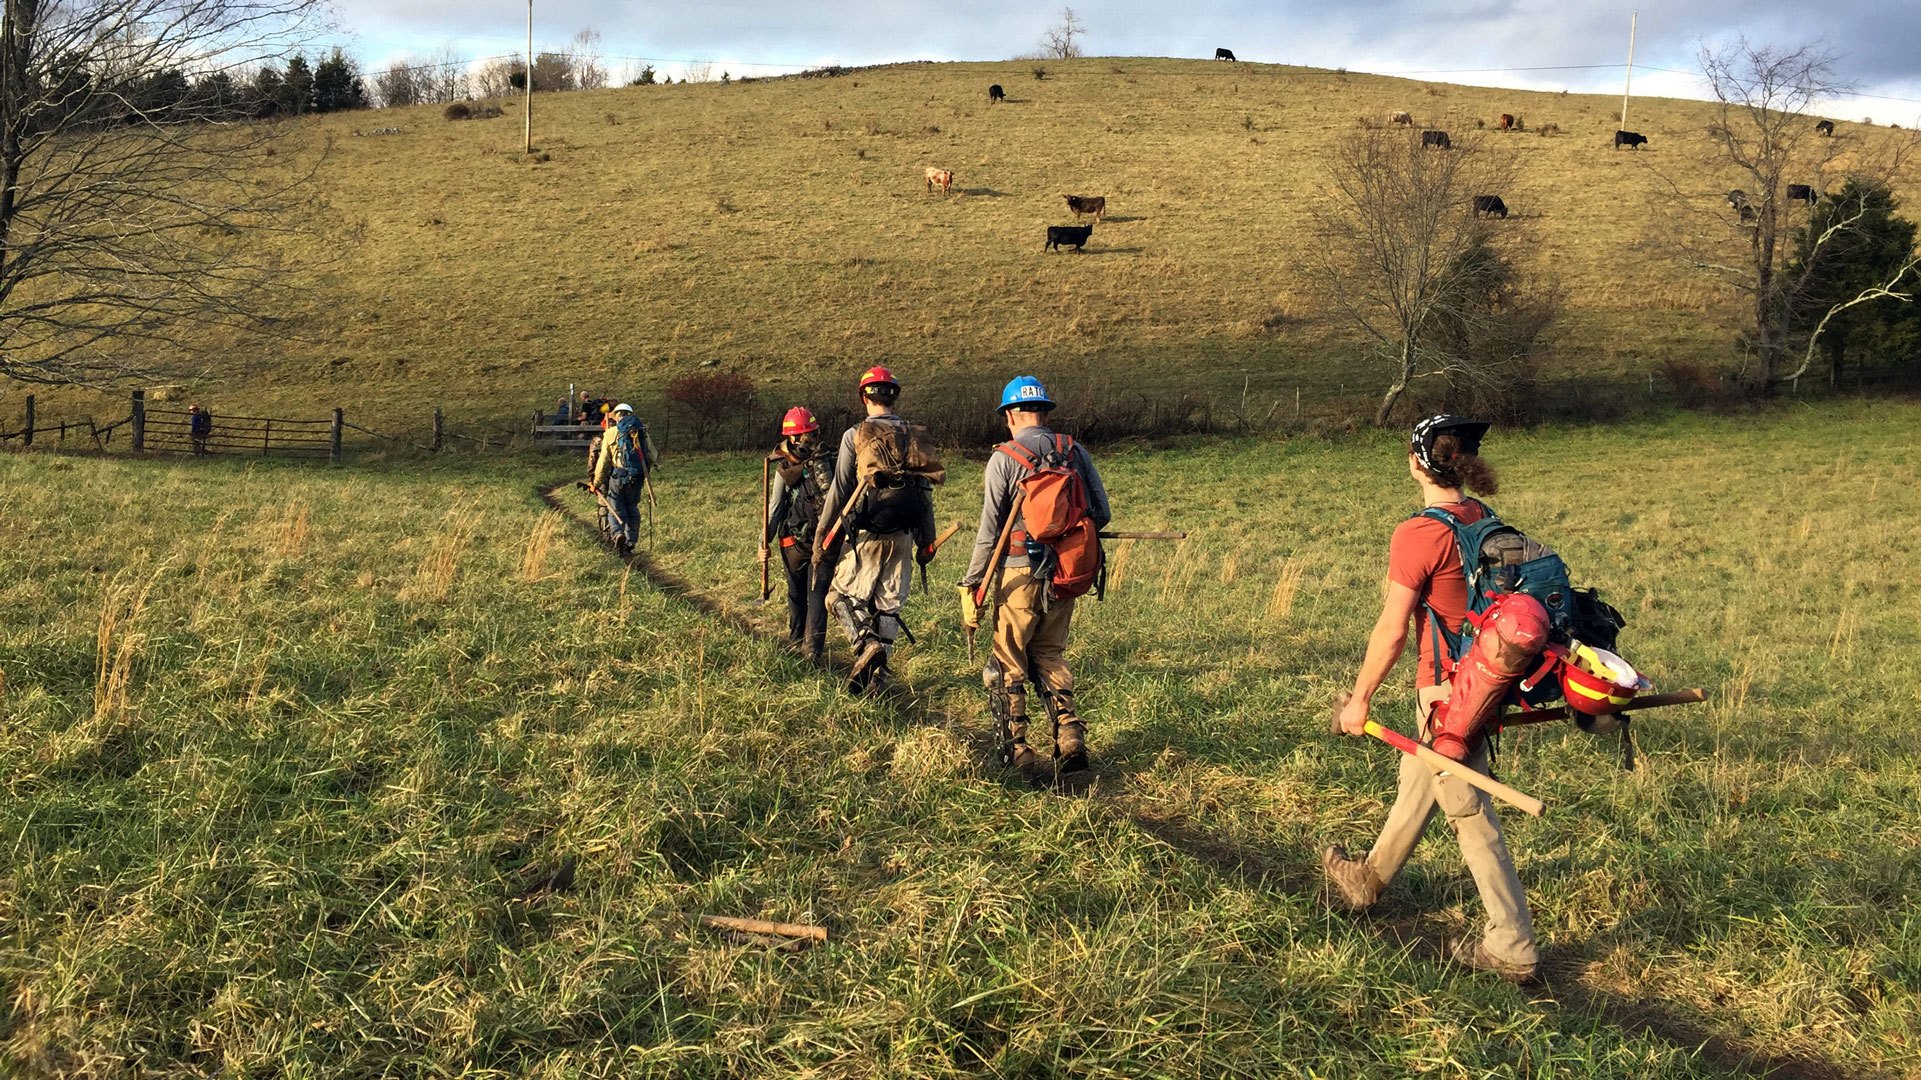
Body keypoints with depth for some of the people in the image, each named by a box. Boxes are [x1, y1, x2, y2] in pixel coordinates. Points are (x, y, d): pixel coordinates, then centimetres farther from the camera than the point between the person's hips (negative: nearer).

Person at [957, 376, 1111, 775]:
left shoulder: (1004, 459, -8)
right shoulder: (1075, 452, 4)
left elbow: (988, 532, -9)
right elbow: (1102, 514, 5)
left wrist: (971, 588, -4)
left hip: (1020, 575, -4)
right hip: (1066, 575, 4)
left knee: (1008, 663, 9)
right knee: (1050, 655, 19)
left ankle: (1016, 749, 9)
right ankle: (1070, 733, 5)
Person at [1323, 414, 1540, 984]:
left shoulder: (1418, 535, -20)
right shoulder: (1486, 521, 4)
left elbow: (1392, 631, -18)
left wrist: (1359, 699, -8)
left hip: (1446, 690, -9)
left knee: (1470, 812, 1)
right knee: (1418, 783, 25)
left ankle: (1513, 947, 7)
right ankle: (1370, 877, 46)